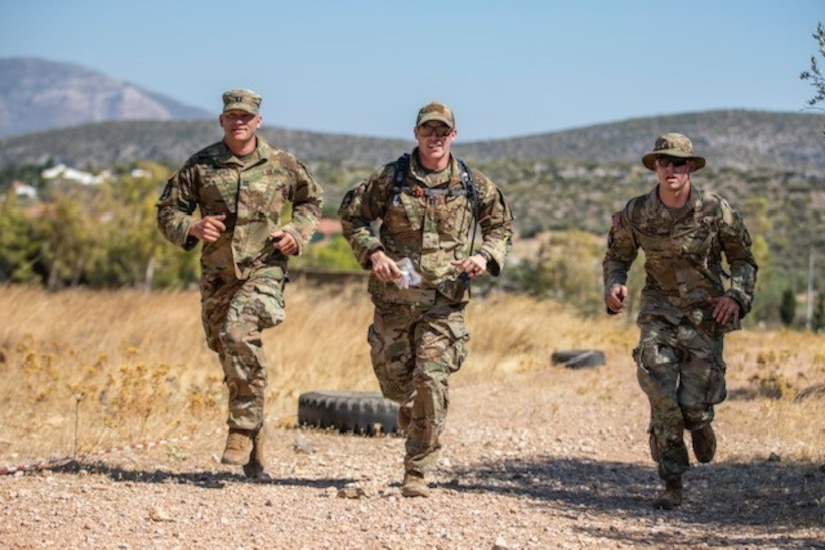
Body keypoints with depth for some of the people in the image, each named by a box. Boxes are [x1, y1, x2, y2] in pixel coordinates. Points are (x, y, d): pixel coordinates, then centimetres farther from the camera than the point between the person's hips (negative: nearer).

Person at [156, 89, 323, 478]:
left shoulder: (282, 164, 2)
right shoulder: (200, 165, 2)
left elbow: (311, 200, 18)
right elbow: (167, 212, 6)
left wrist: (297, 231, 0)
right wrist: (193, 227, -14)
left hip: (263, 269, -3)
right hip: (217, 274, 3)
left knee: (240, 332, -29)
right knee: (231, 358, 8)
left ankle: (243, 429, -21)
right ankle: (254, 448, 23)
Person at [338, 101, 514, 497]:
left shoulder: (473, 185, 2)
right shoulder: (390, 179, -1)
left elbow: (501, 226, 15)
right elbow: (351, 215, 8)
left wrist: (486, 256, -5)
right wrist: (372, 253, -8)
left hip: (444, 302, -1)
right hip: (394, 297, 1)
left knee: (431, 382, -11)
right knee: (393, 380, 10)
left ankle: (417, 472, -2)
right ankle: (411, 414, 47)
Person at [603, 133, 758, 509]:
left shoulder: (716, 210, -8)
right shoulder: (636, 213, -4)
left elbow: (743, 259, 3)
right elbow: (617, 256, 11)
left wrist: (737, 296, -14)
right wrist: (614, 285, -10)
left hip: (705, 314, -1)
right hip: (659, 312, 1)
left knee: (693, 404, -5)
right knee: (662, 400, -12)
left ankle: (701, 425, 34)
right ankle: (672, 486, -2)